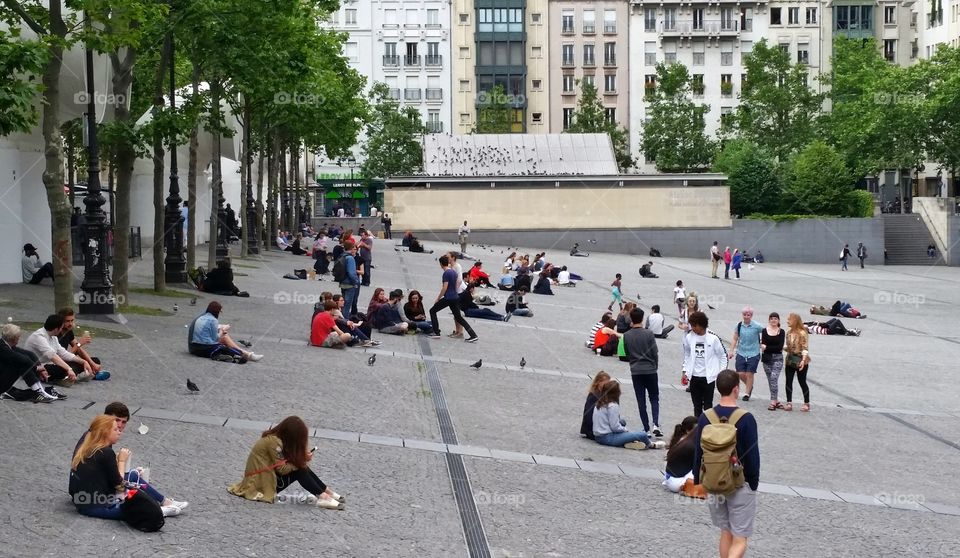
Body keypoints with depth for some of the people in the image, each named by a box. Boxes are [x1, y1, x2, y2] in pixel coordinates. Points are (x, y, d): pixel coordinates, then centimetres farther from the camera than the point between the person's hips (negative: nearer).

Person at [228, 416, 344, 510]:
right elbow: (282, 469, -19)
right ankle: (323, 497, -17)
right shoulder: (274, 442, -23)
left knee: (302, 467, 1)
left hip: (267, 476, 9)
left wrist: (302, 457, -10)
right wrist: (301, 461, -10)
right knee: (299, 471, -15)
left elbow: (288, 460, 6)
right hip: (262, 482, -9)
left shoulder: (275, 437, 4)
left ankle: (327, 492, -1)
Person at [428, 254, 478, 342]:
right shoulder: (454, 271, 10)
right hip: (455, 298, 8)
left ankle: (436, 333, 5)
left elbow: (444, 288, -17)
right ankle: (473, 335, 0)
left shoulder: (446, 273, -15)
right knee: (458, 318, 11)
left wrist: (438, 299, -10)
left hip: (448, 298, -8)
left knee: (432, 311, 9)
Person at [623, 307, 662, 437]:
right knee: (654, 399, 10)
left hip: (635, 371, 2)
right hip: (650, 370, -1)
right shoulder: (649, 334, -10)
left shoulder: (627, 336, -3)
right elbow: (655, 353, -5)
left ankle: (646, 428, 7)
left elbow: (626, 353, 5)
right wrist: (655, 366, 9)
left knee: (641, 401, 7)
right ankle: (656, 424, -8)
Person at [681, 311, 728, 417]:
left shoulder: (713, 338, -12)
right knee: (697, 405, 12)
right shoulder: (689, 337, -3)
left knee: (707, 405, 4)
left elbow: (723, 356, -2)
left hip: (708, 377, -3)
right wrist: (685, 371, 7)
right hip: (694, 376, 3)